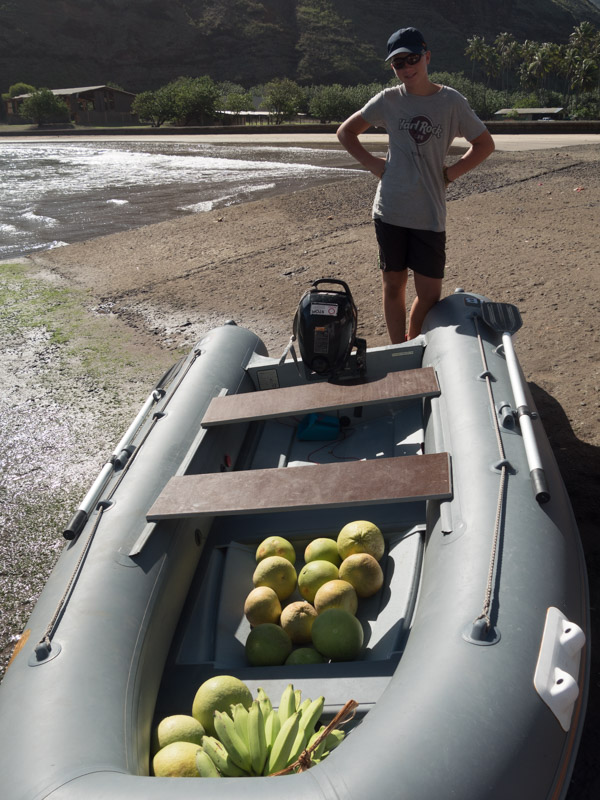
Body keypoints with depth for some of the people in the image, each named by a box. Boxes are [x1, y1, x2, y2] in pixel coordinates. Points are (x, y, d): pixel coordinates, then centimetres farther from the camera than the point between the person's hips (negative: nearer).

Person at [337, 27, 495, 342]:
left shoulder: (451, 102, 3)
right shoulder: (388, 100, 6)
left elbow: (485, 143, 13)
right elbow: (345, 131, 17)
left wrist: (451, 172, 1)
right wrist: (372, 163, 5)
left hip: (430, 215, -1)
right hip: (390, 210, 1)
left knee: (429, 293, -1)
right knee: (393, 285, 7)